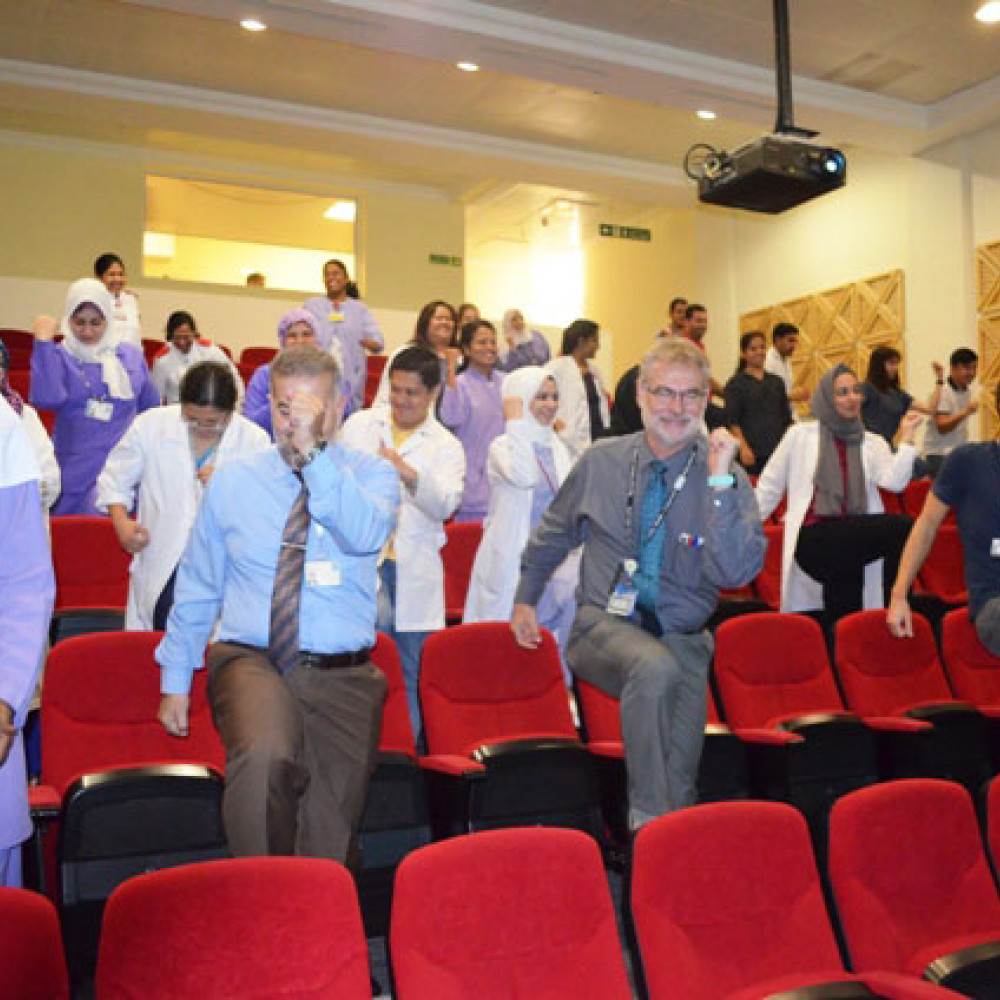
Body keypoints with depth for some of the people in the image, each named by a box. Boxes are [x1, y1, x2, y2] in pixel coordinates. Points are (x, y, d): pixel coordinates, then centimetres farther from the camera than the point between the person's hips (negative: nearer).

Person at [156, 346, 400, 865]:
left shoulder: (372, 474, 2)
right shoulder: (232, 480, 7)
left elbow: (366, 536, -22)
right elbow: (196, 588, 12)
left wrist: (314, 451, -28)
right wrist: (175, 680, 11)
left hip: (342, 679, 1)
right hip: (250, 662, 0)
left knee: (329, 839, 4)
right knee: (266, 756, -32)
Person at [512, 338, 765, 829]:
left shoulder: (726, 478, -2)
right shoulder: (600, 462, 3)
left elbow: (737, 571, -18)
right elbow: (553, 535, 19)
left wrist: (720, 483, -23)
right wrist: (526, 598, 20)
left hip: (682, 636, 1)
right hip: (603, 626, 0)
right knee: (656, 666, -32)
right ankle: (649, 823, -22)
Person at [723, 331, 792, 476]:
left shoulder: (776, 381, 16)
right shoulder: (736, 384, 1)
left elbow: (786, 418, 18)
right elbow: (732, 421, -6)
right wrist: (743, 447, -15)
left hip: (777, 449, 4)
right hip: (752, 453, -4)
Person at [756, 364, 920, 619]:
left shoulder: (873, 443, 14)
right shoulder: (800, 435, 6)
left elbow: (894, 482, -4)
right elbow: (769, 487, 11)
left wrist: (907, 437, -9)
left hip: (856, 545, 4)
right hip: (813, 539, -4)